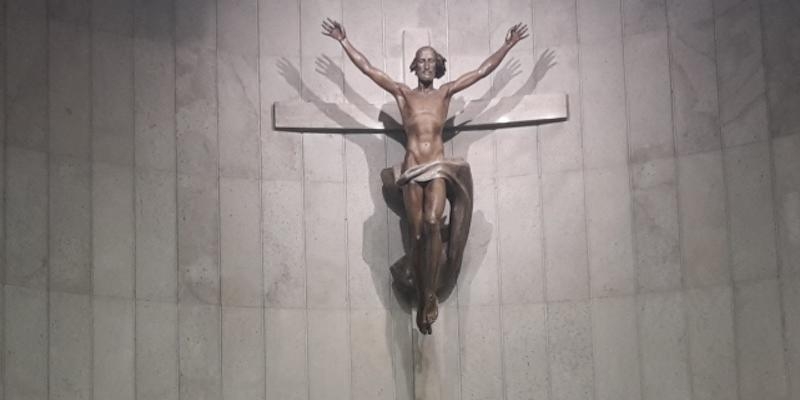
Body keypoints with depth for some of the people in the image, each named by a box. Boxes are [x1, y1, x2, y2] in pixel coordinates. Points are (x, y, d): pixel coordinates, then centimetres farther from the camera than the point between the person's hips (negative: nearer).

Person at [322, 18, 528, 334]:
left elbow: (483, 70, 12)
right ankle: (423, 300, 6)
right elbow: (367, 68, 9)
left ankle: (431, 293, -22)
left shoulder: (445, 93, 11)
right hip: (412, 171, 1)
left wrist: (508, 45, 11)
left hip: (437, 169, -1)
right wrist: (343, 41, 8)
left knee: (432, 223, -24)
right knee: (417, 236, -2)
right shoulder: (403, 94, 10)